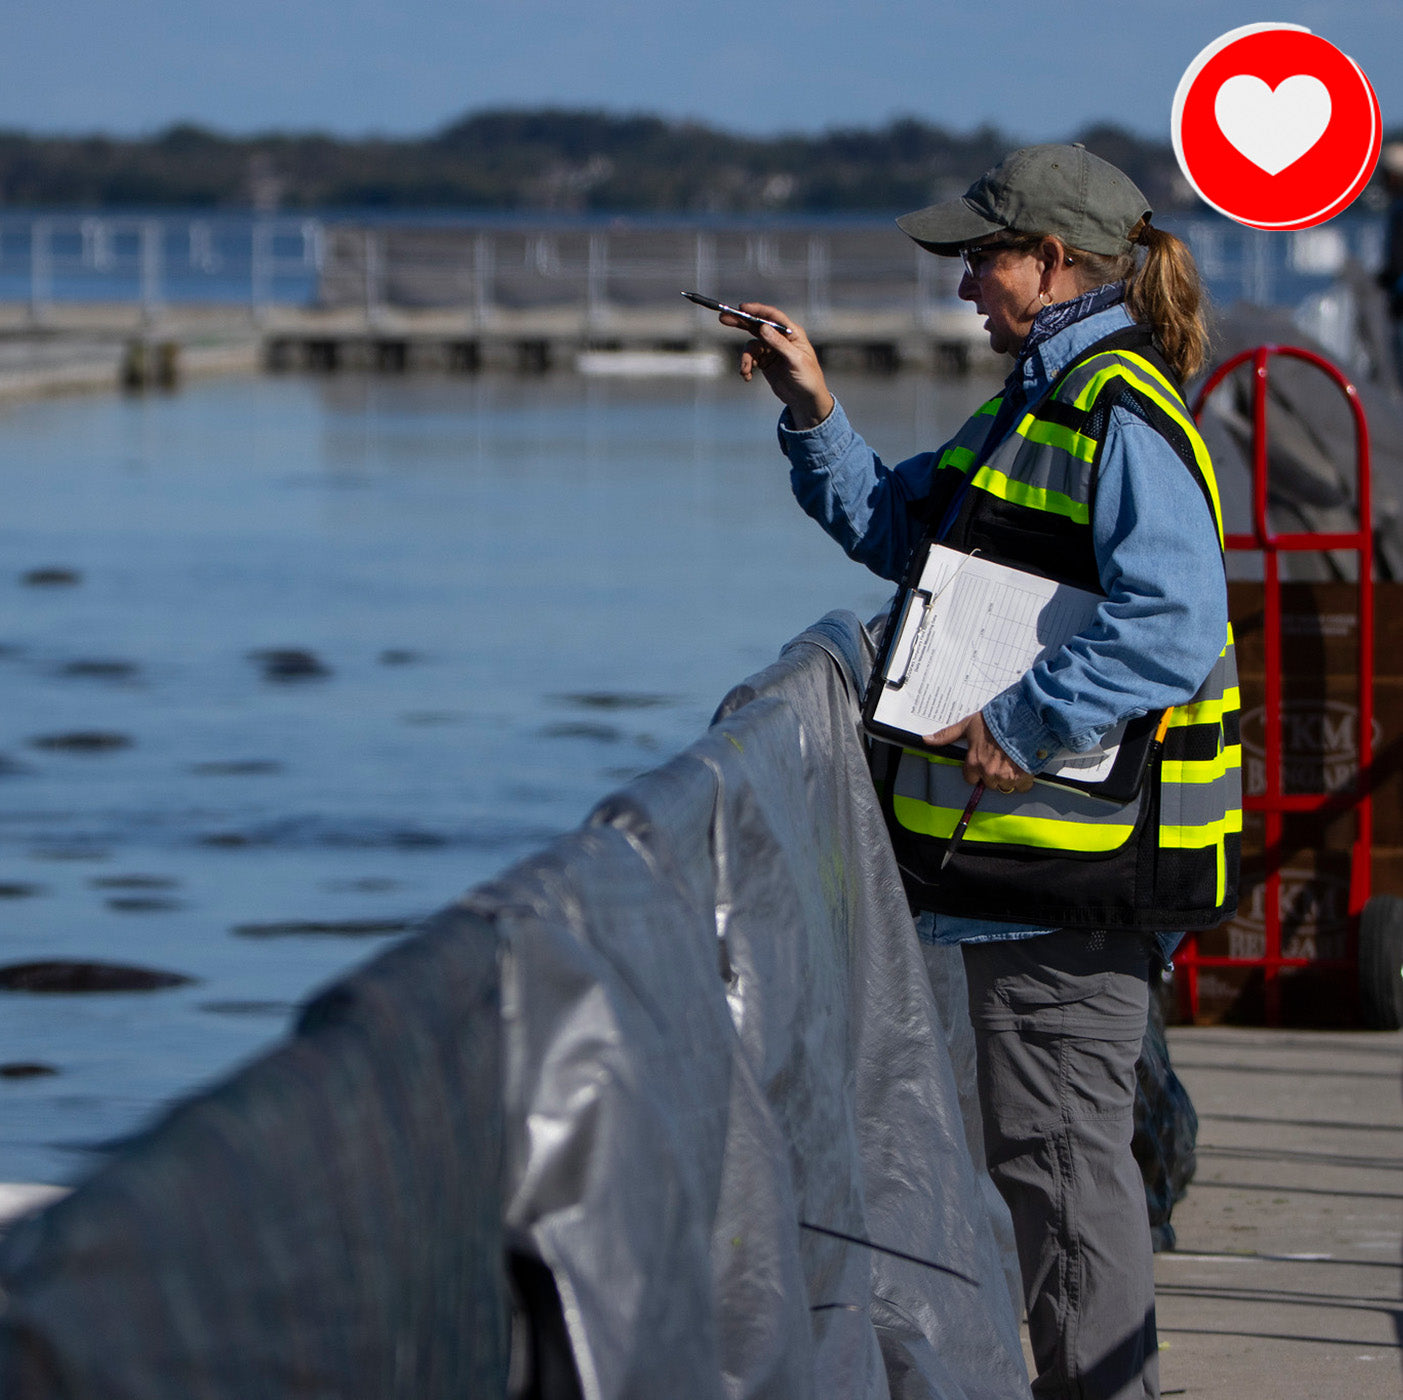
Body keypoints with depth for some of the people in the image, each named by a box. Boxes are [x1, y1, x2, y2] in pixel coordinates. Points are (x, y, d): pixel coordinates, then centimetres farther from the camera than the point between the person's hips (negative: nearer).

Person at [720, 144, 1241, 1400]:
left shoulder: (1123, 416, -16)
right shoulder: (1039, 402, 15)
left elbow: (1172, 626, -28)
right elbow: (894, 529, 25)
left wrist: (1019, 727, -26)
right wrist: (816, 412, 13)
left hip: (1074, 858, -10)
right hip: (1022, 852, 10)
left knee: (1058, 1146, -5)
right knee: (1051, 1142, 16)